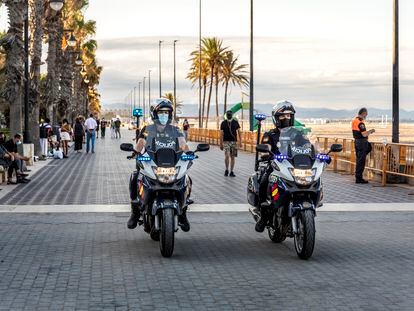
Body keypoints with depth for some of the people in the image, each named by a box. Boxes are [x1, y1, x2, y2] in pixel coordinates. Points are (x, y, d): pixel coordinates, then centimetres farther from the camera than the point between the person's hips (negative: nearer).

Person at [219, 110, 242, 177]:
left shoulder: (235, 122, 4)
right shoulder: (223, 123, 2)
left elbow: (239, 132, 8)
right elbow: (221, 134, 4)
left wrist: (240, 142, 1)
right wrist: (221, 144, 2)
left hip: (234, 142, 2)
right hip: (226, 142, -2)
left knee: (232, 157, 4)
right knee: (227, 156, -16)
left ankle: (231, 172, 12)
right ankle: (226, 169, 3)